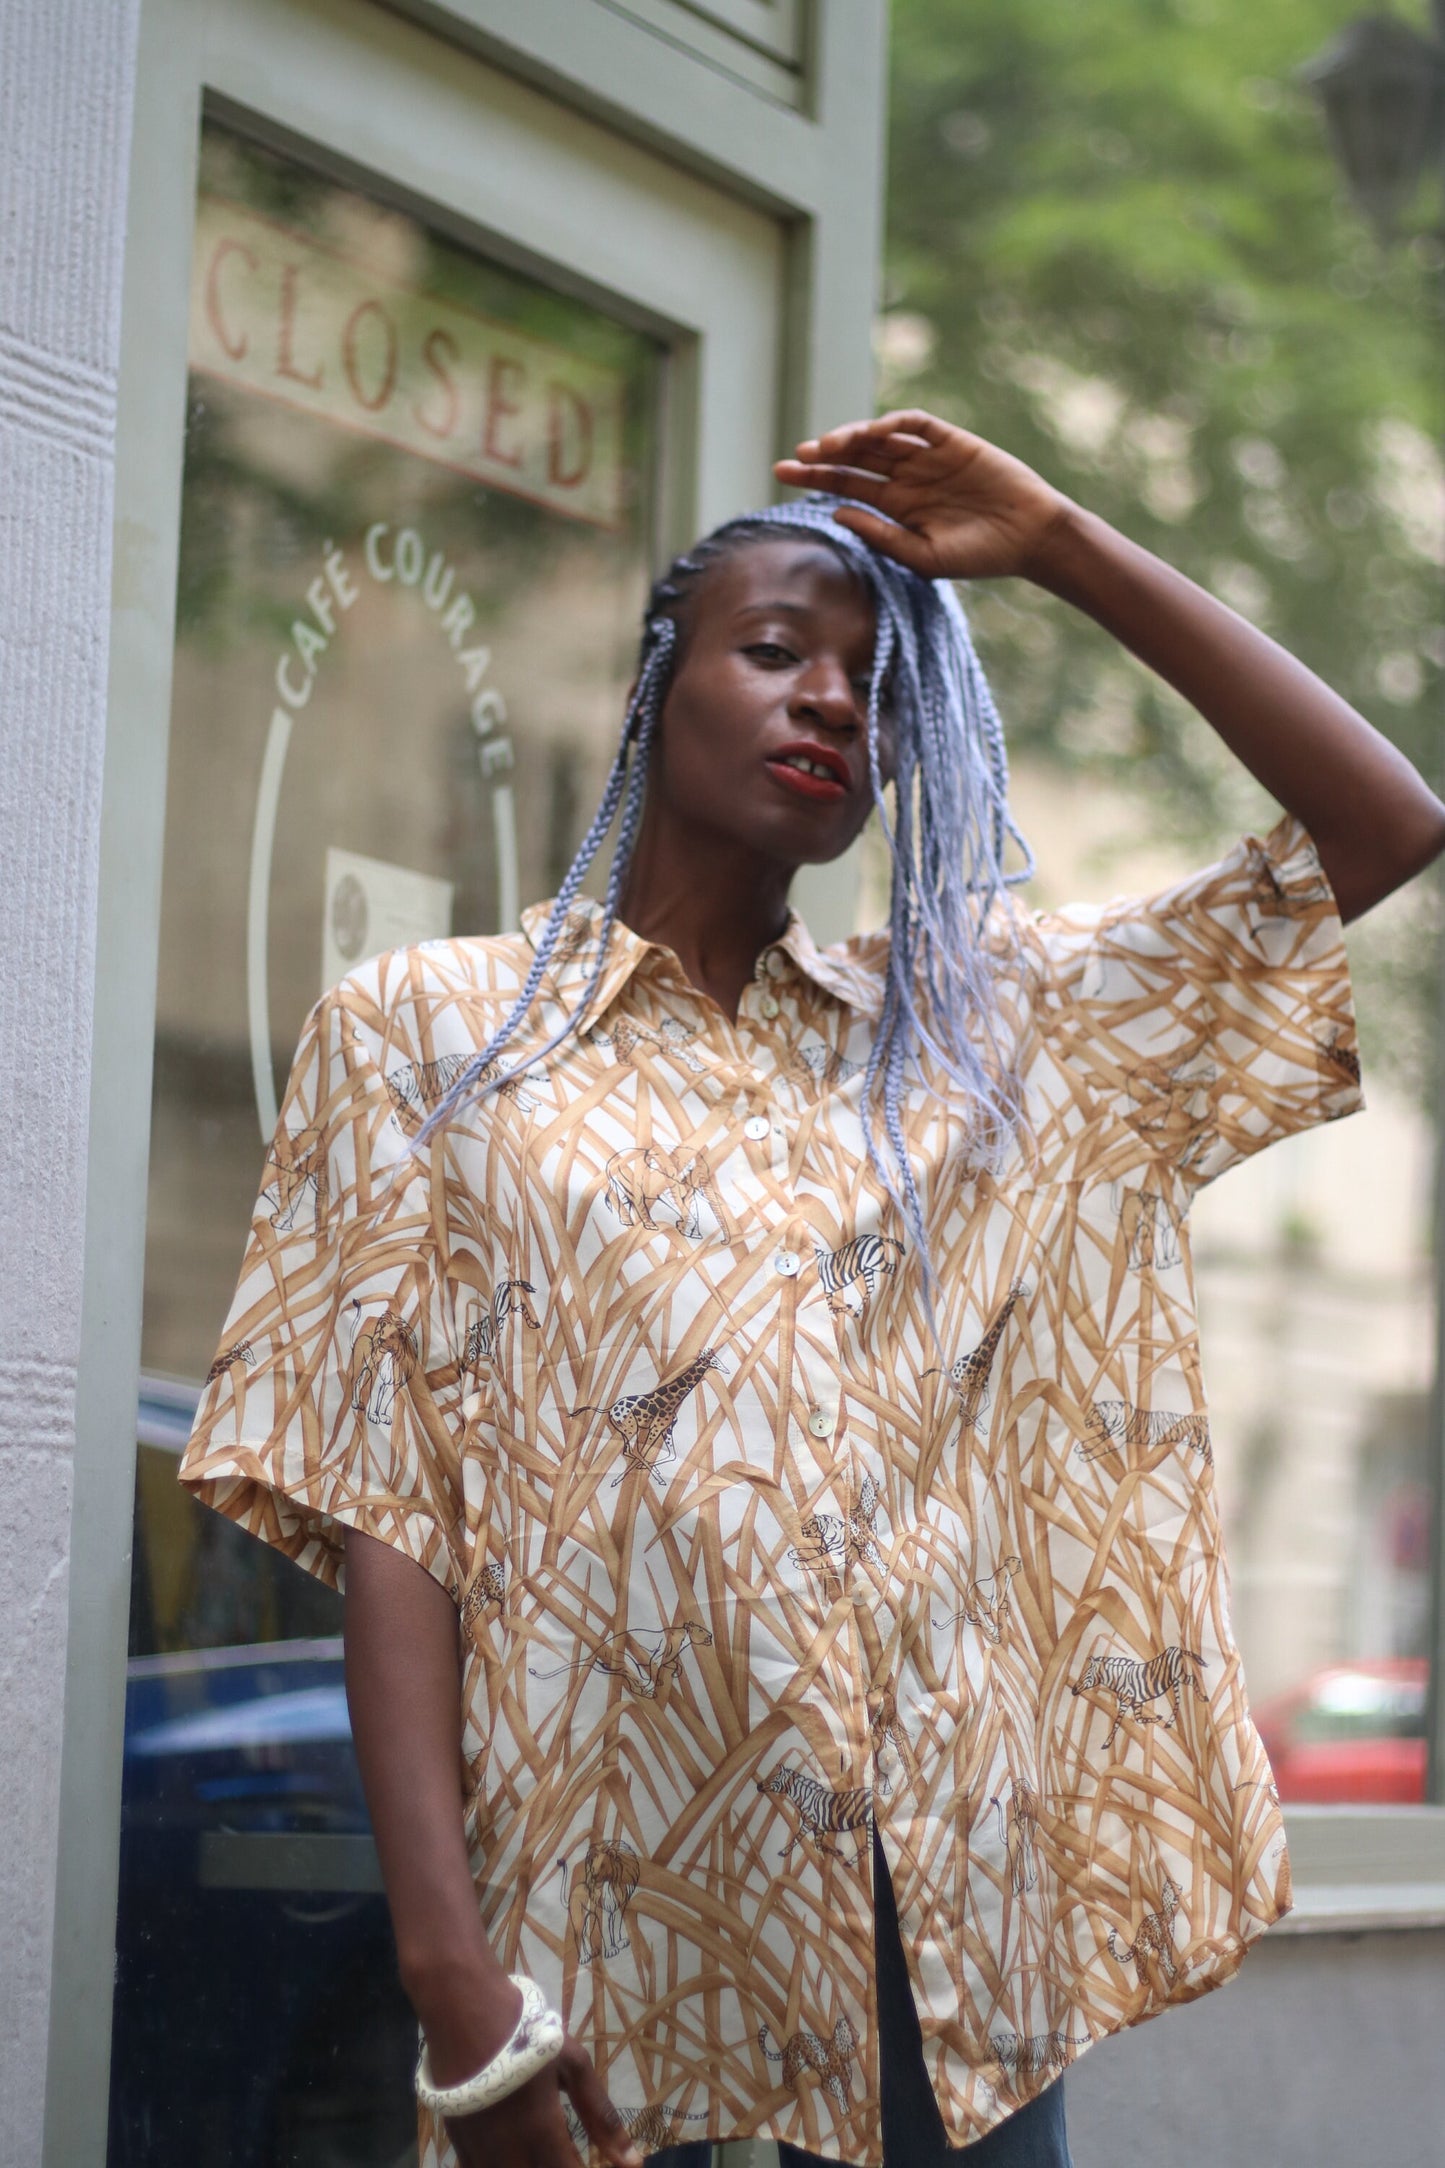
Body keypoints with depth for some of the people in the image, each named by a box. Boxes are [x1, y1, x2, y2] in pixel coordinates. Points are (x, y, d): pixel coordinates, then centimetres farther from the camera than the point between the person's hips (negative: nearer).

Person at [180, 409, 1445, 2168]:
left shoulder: (983, 1025, 13)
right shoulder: (430, 1032, 5)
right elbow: (384, 1513, -3)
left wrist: (1064, 548, 6)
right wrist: (449, 1970, -14)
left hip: (956, 1927, 3)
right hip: (612, 1940, -2)